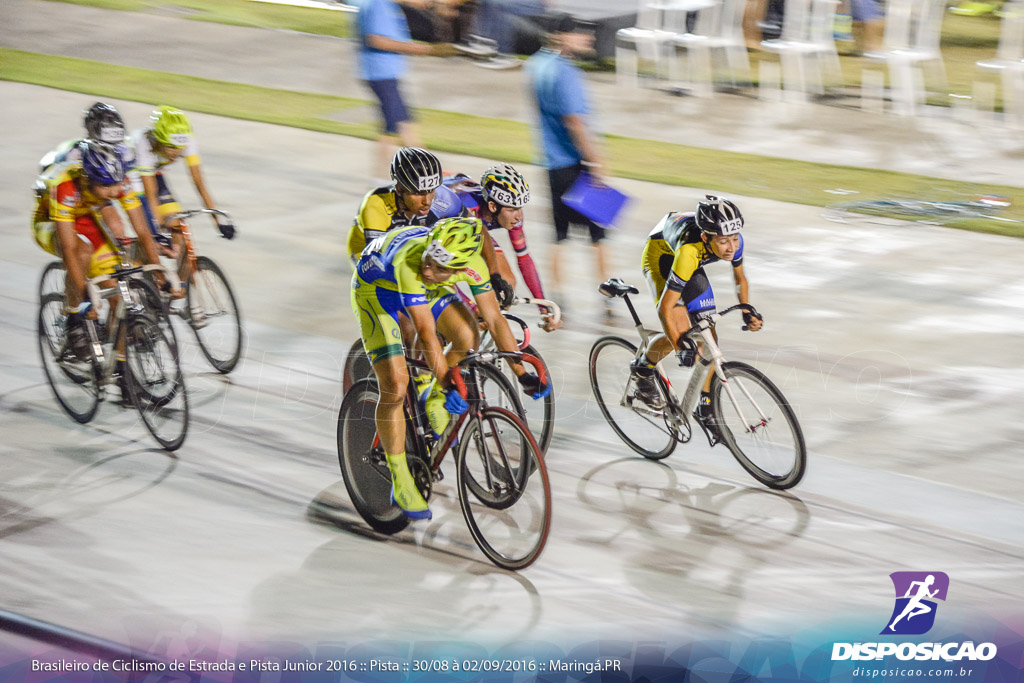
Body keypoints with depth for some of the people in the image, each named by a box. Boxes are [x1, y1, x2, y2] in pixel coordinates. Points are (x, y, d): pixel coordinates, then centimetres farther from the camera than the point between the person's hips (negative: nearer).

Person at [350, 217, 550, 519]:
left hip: (424, 291, 5)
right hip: (377, 288, -5)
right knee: (395, 388, -15)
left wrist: (522, 374, -19)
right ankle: (400, 482, -2)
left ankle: (434, 402, 7)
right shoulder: (410, 263, -42)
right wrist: (448, 385, -47)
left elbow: (494, 319, -18)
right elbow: (426, 332, -43)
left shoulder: (472, 265, -27)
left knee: (468, 337, -22)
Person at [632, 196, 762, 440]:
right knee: (681, 333, -21)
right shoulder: (689, 250, -43)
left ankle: (704, 408, 13)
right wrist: (682, 346, -43)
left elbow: (740, 278, -3)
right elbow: (665, 307, -37)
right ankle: (643, 368, 9)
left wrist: (747, 314, -14)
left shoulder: (733, 241, -27)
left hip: (691, 265, 6)